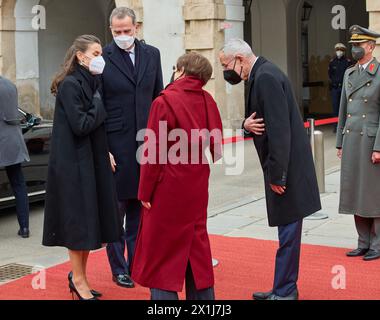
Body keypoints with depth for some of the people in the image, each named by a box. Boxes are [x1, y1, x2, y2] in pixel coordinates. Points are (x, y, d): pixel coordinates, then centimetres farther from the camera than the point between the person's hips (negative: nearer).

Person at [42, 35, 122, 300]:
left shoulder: (92, 83, 11)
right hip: (75, 163, -8)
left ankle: (79, 276, 24)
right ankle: (78, 279, 14)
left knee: (89, 219, 12)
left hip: (93, 161, 8)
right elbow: (81, 125, -19)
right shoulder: (70, 85, -14)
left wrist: (107, 151, 6)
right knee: (79, 221, 0)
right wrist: (99, 103, -10)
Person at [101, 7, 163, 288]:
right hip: (117, 146, -4)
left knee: (139, 208, 11)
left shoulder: (152, 54, 8)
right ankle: (118, 269, 18)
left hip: (146, 144, 4)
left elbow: (158, 98, 12)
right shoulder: (103, 58, -5)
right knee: (116, 209, 5)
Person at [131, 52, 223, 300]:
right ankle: (202, 293, 24)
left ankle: (164, 294, 7)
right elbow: (216, 144, 5)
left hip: (169, 186, -5)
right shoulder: (207, 101, 0)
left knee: (161, 246, 5)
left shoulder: (164, 102, -15)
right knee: (196, 240, 17)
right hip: (197, 185, 6)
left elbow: (153, 152, -14)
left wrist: (145, 192, -8)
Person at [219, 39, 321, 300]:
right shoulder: (261, 74, 14)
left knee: (288, 230, -2)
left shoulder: (266, 77, -17)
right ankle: (285, 288, 26)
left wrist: (277, 175, -22)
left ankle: (284, 292, 6)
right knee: (288, 230, 16)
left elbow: (279, 127, -23)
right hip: (282, 167, 10)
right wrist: (247, 124, -4)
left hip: (287, 167, -10)